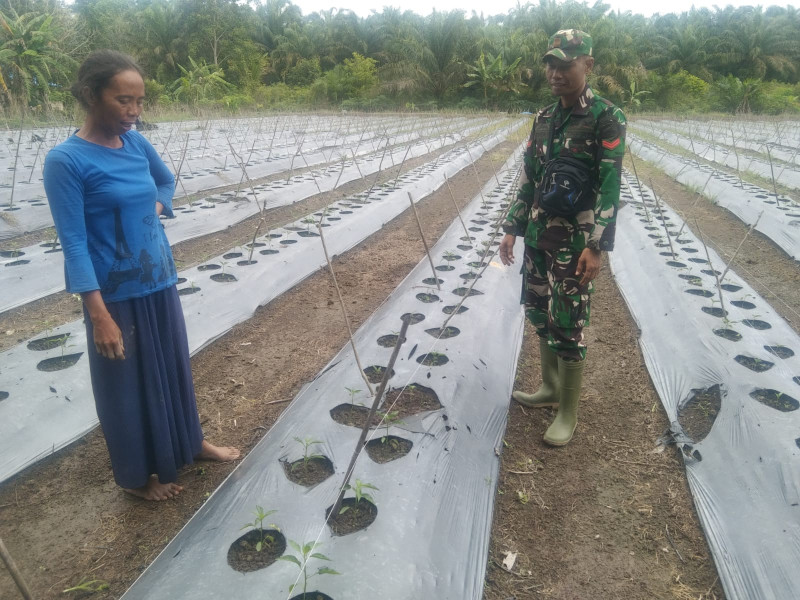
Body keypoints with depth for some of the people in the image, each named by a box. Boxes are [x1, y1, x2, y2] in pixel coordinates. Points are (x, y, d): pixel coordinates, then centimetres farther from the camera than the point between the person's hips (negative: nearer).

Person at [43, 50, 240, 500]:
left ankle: (191, 442, 44)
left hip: (160, 282, 6)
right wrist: (100, 316, -21)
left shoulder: (137, 143, 1)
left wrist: (155, 208, 2)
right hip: (117, 294, -6)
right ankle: (137, 475, 33)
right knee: (128, 383, 11)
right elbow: (74, 244, -18)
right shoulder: (66, 160, -16)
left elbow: (167, 182, 22)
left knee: (175, 367, 21)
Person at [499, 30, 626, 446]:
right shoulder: (543, 119, 11)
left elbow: (609, 188, -15)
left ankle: (568, 413, 13)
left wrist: (596, 247, -21)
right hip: (538, 236, 7)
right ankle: (550, 388, 34)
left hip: (574, 242, -7)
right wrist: (512, 229, 11)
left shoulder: (606, 118, -9)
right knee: (540, 314, 15)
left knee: (568, 325, -1)